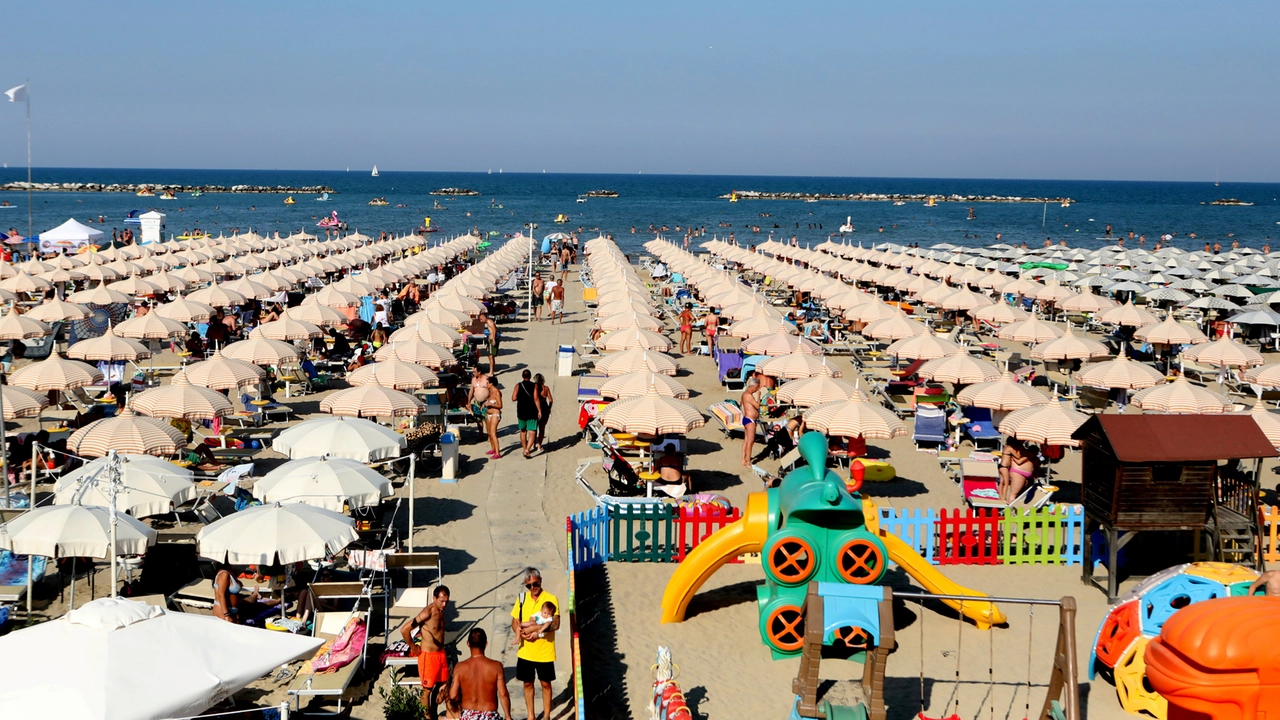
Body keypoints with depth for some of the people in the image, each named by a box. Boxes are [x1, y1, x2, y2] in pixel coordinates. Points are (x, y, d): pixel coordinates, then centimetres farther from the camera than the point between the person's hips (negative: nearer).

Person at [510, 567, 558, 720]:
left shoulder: (551, 599, -10)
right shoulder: (521, 598, 2)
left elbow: (555, 624, -17)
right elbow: (515, 622, 6)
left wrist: (539, 631, -31)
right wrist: (519, 632, -15)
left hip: (545, 652, -3)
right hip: (525, 651, 3)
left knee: (545, 683, 9)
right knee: (528, 683, 13)